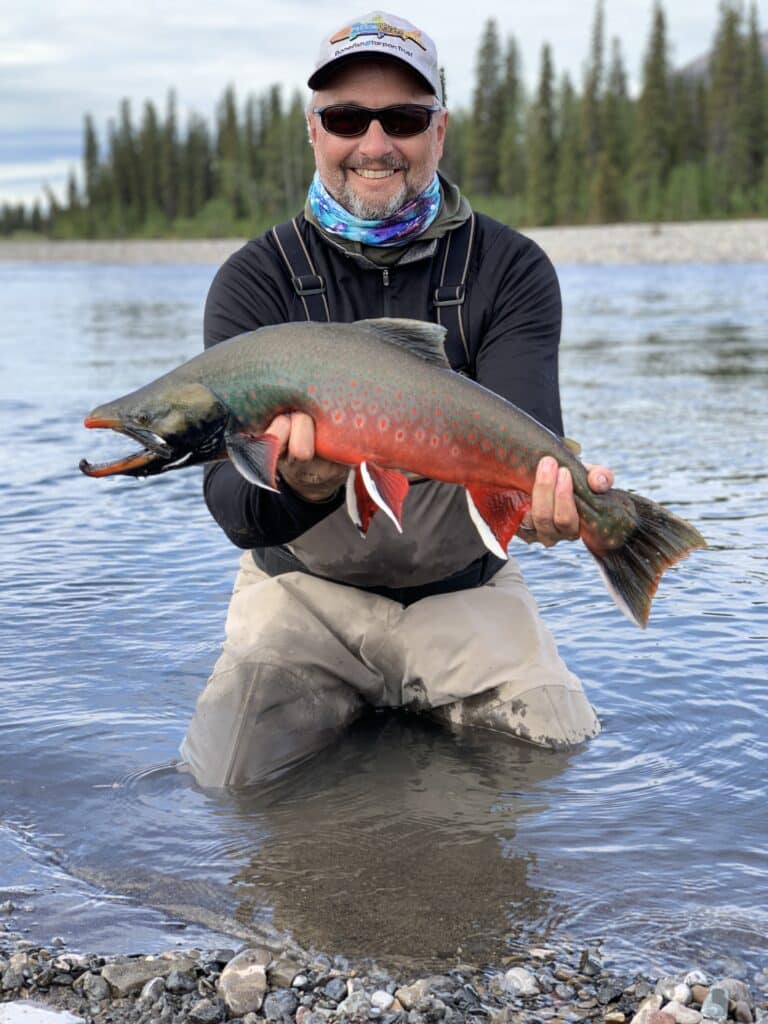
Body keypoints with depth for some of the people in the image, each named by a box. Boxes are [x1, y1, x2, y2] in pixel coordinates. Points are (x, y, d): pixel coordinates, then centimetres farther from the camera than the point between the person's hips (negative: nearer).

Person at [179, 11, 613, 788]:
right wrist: (296, 488, -46)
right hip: (305, 586, 0)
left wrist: (540, 492, -46)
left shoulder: (511, 269, -5)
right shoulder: (254, 281, -8)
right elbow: (232, 502, -20)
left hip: (464, 586, 1)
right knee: (218, 784, -15)